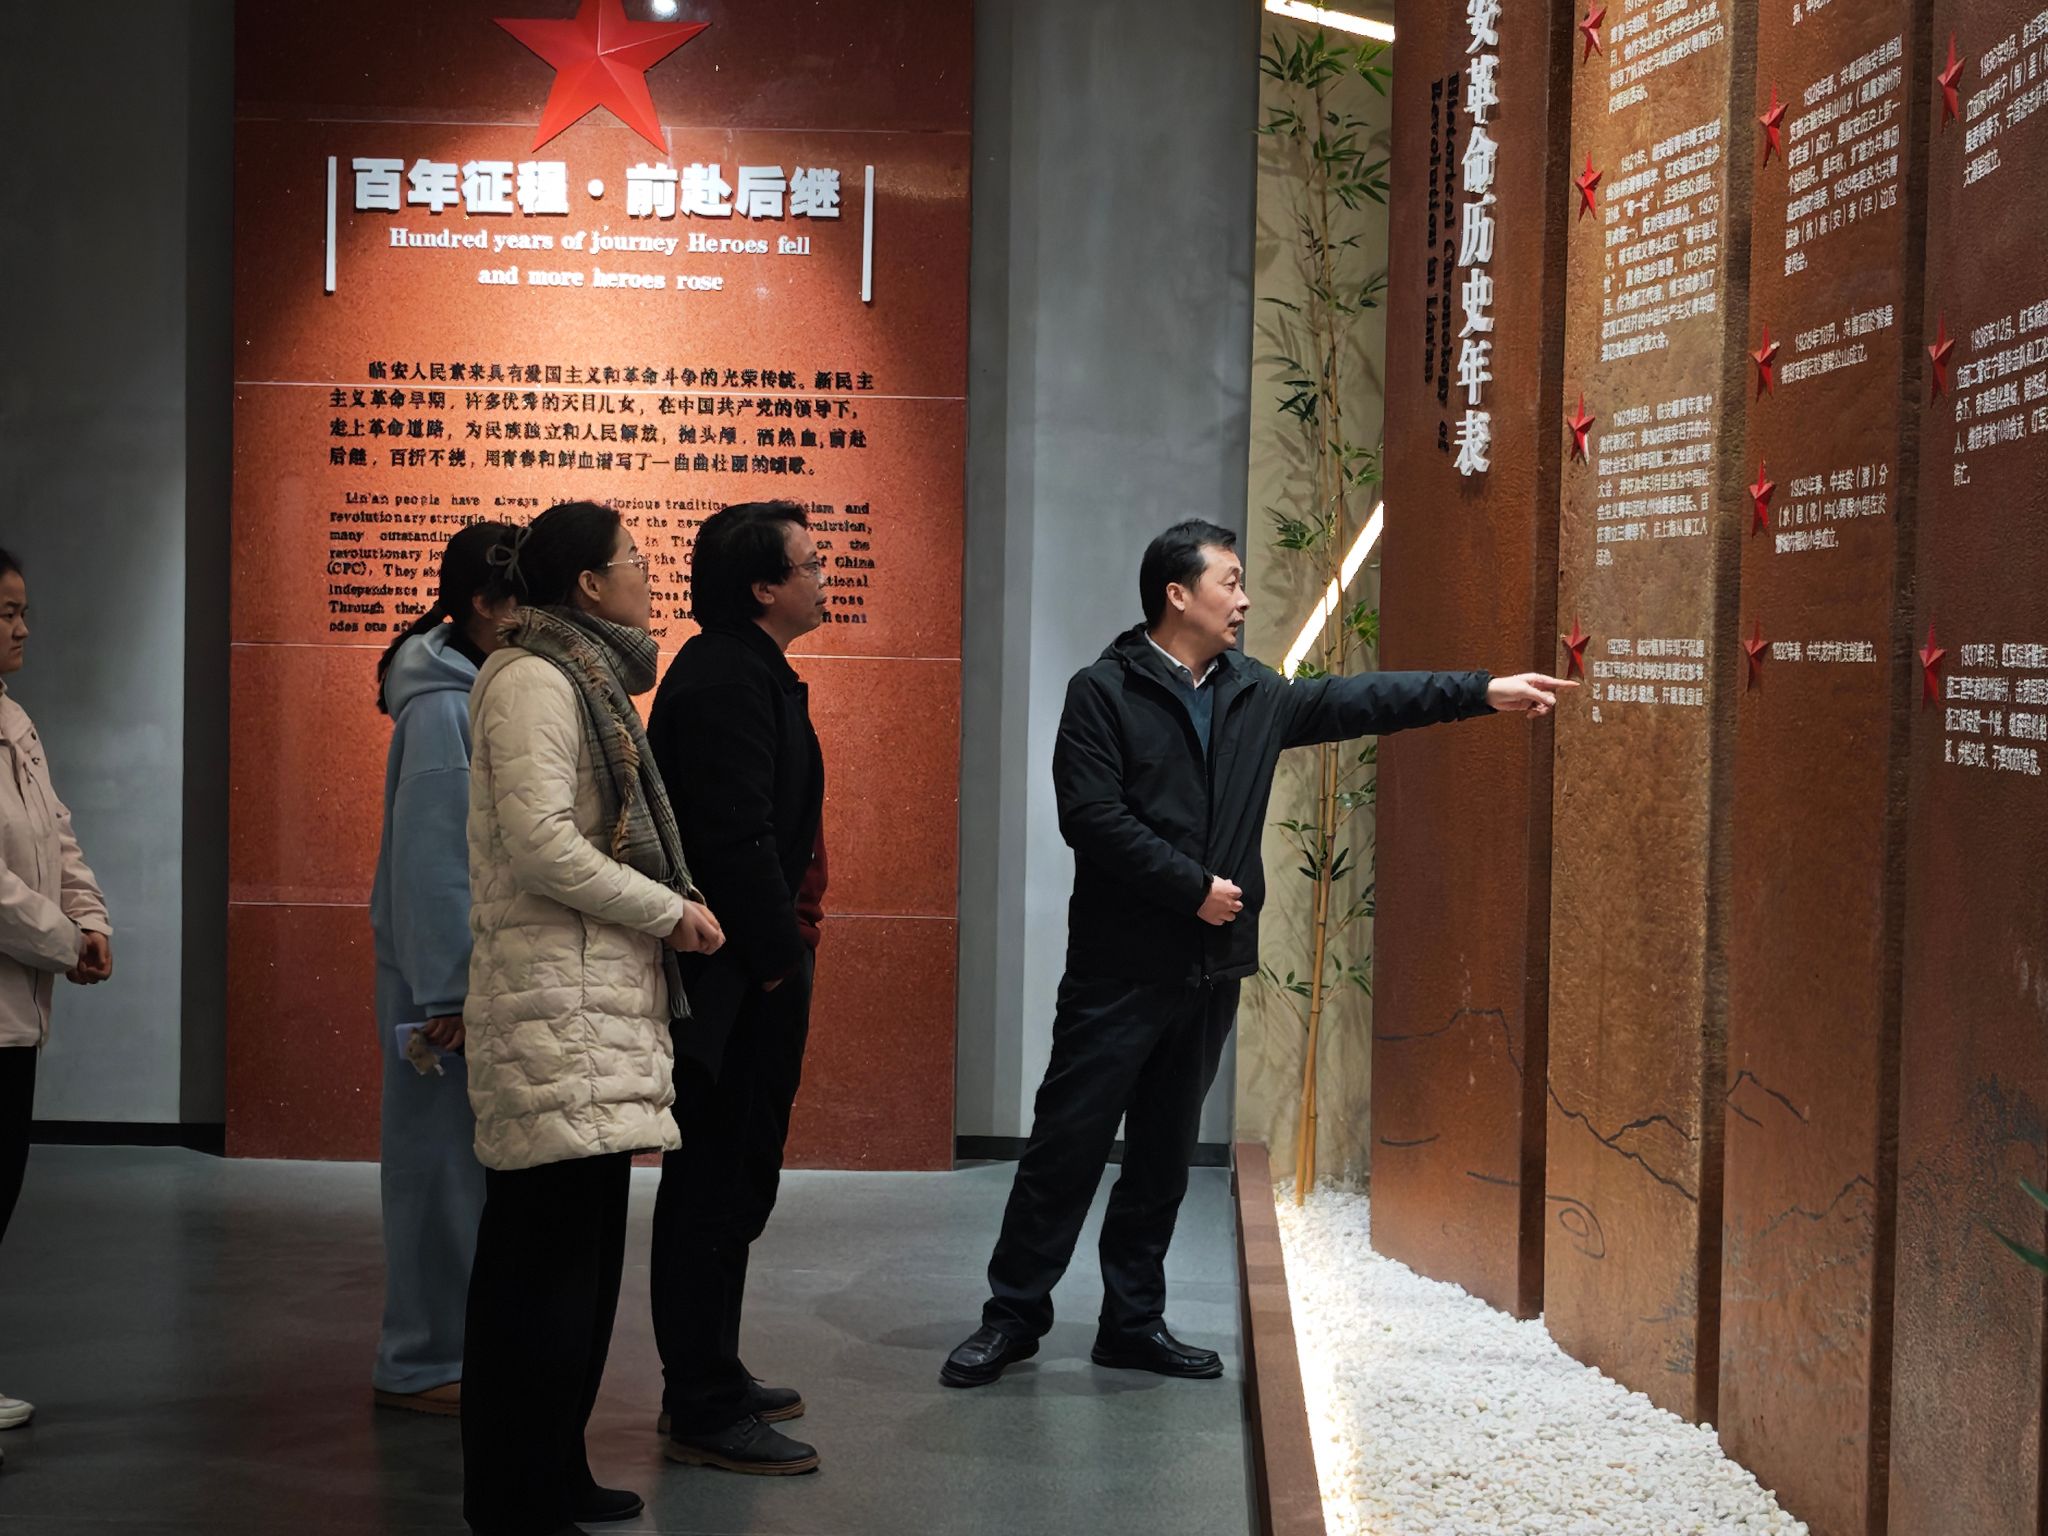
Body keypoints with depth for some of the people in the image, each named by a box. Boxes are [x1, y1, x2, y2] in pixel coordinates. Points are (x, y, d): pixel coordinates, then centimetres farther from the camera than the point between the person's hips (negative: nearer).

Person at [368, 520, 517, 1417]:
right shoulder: (443, 708, -17)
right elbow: (428, 860, -19)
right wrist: (448, 992, -19)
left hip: (486, 967, 9)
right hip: (448, 975, -9)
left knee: (477, 1164, 14)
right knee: (443, 1165, -1)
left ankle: (454, 1346, 25)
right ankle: (421, 1365, 9)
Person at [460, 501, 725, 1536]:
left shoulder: (583, 679, 20)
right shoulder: (535, 681, -11)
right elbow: (541, 843, -19)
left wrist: (669, 909, 12)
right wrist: (669, 911, -12)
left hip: (596, 999, 10)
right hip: (555, 1002, -10)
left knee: (581, 1249, 13)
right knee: (549, 1252, -7)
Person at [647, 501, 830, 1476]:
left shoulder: (741, 671, 16)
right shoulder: (726, 682, -18)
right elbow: (736, 837, -24)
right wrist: (779, 955, -17)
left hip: (741, 971, 11)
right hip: (734, 983, -11)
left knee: (720, 1183, 18)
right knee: (723, 1186, -4)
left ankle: (707, 1382, 30)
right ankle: (704, 1413, 4)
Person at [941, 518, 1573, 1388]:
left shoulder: (1256, 696, 12)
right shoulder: (1104, 694, -7)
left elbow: (1360, 701, 16)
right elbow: (1092, 818, -16)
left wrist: (1484, 692, 12)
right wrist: (1194, 888, -15)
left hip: (1210, 970, 6)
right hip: (1120, 967, -6)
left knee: (1165, 1152, 11)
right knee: (1069, 1142, -3)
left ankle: (1133, 1323, 20)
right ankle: (1014, 1315, 8)